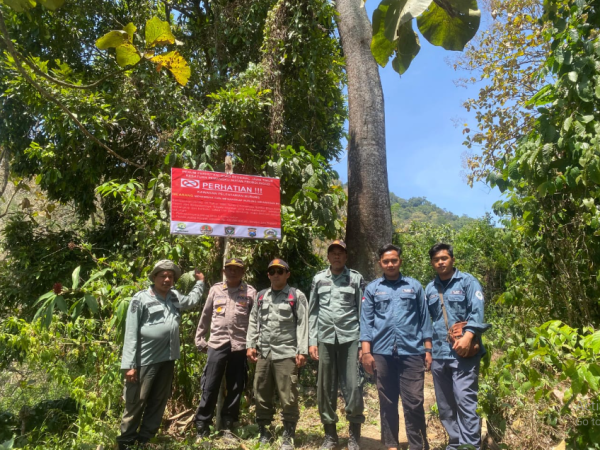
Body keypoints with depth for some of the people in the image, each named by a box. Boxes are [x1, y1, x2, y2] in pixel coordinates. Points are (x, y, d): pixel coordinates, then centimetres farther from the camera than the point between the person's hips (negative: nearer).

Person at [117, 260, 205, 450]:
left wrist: (200, 282, 33)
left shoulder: (175, 297, 10)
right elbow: (131, 333, -9)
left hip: (167, 359, 6)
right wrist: (129, 364, -13)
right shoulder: (141, 298, -6)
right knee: (136, 402, 4)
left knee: (159, 401, 15)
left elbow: (193, 300, 33)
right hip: (146, 359, -6)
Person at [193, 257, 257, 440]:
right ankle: (202, 427, 18)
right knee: (210, 387, 4)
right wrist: (199, 339, 11)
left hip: (240, 346, 0)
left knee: (235, 388, 8)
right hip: (216, 344, 1)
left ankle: (228, 426, 23)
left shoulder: (250, 292, 2)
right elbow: (205, 315, 12)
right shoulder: (215, 289, 7)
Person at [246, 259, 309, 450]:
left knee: (288, 398, 0)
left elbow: (303, 325, -5)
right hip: (263, 354, 5)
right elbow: (254, 322, 16)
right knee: (261, 396, 12)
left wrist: (302, 351, -11)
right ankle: (264, 432, 28)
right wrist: (250, 345, 6)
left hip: (286, 354, -4)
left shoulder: (297, 296, 0)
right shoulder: (261, 296, 15)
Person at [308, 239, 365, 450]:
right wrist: (312, 341, 4)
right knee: (325, 388, 7)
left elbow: (363, 312, 3)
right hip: (325, 338, 2)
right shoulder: (318, 279, 9)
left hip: (350, 338, -2)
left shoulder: (356, 278, 4)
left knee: (353, 387, -2)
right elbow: (313, 312, 10)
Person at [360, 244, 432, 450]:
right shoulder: (372, 289, 8)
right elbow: (366, 321, 4)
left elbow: (424, 319, 9)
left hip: (411, 352, -1)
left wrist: (428, 349, 4)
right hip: (382, 353, 1)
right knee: (387, 402, 11)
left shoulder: (414, 286, 8)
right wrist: (366, 352, -3)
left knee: (414, 402, 0)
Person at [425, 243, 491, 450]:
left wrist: (468, 335, -25)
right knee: (445, 405, 13)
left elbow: (477, 311, -11)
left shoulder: (467, 281, 0)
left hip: (463, 353, -5)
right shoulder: (429, 289, 14)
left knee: (465, 400, -10)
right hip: (438, 354, 6)